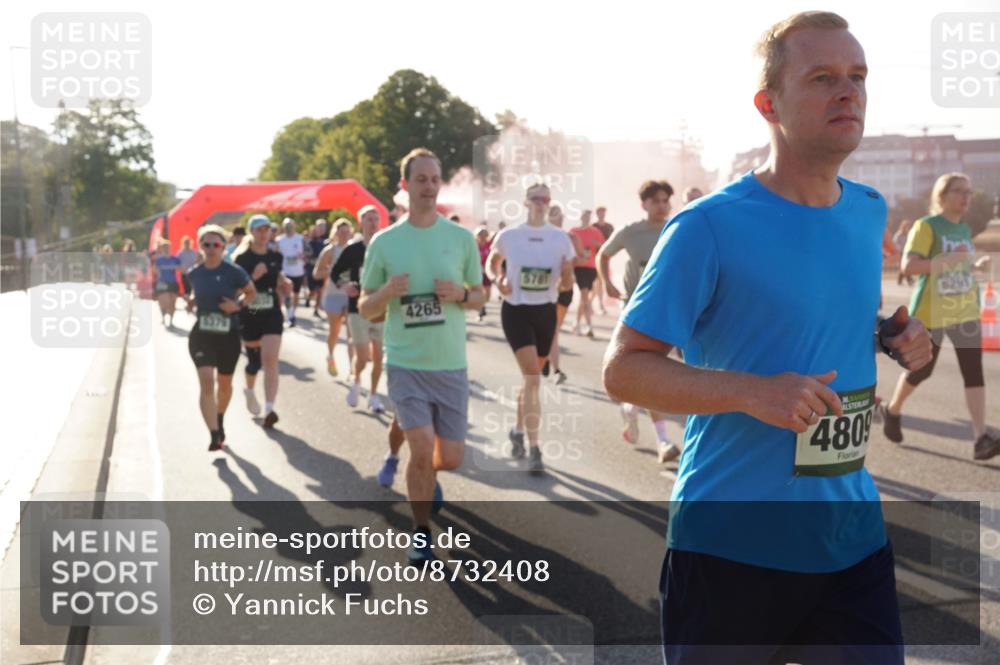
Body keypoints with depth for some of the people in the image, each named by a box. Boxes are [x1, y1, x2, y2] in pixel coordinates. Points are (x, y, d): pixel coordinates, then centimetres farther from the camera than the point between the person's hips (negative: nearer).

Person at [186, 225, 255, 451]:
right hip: (202, 334, 0)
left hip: (228, 334, 0)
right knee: (206, 381, -16)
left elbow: (252, 293, 3)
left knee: (224, 383, 17)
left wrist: (238, 304, -14)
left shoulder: (234, 272, -10)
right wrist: (191, 303, 1)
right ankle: (215, 435, -18)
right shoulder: (194, 274, 0)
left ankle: (220, 420, 46)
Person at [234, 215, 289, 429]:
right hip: (249, 314, -1)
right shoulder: (242, 258, -4)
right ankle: (250, 390, 45)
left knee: (270, 360, -12)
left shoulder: (276, 257, 6)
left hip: (272, 314, 1)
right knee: (254, 359, 12)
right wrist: (253, 277, -21)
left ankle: (269, 409, -16)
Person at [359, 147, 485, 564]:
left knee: (450, 458, 6)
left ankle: (426, 476, 44)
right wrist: (386, 293, -18)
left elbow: (480, 297, 10)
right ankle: (421, 533, 10)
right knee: (423, 449, -13)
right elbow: (365, 310, 4)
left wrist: (461, 294, -13)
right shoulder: (384, 242, -1)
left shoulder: (462, 238, 2)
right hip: (405, 364, -2)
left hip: (451, 365, 2)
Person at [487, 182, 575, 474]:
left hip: (545, 311, 3)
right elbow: (491, 262, 14)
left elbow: (567, 283, 5)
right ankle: (534, 449, -13)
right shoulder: (508, 236, -3)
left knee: (531, 377, 15)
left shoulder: (560, 238, 1)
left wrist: (565, 277, -19)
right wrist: (496, 279, -7)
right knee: (532, 377, -15)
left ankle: (518, 431, 38)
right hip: (516, 310, -3)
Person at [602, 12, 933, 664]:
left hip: (854, 536, 5)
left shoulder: (871, 213, 6)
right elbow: (623, 369, -14)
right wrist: (752, 393, -27)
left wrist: (892, 337, 1)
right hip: (729, 542, -5)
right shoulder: (709, 228, -15)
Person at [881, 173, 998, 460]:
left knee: (974, 371, -6)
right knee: (921, 370, 6)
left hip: (965, 311, 6)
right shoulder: (926, 226, -12)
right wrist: (947, 259, -31)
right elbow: (908, 267, -23)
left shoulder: (965, 229, 12)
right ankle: (892, 410, 34)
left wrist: (976, 264, 7)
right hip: (930, 312, -6)